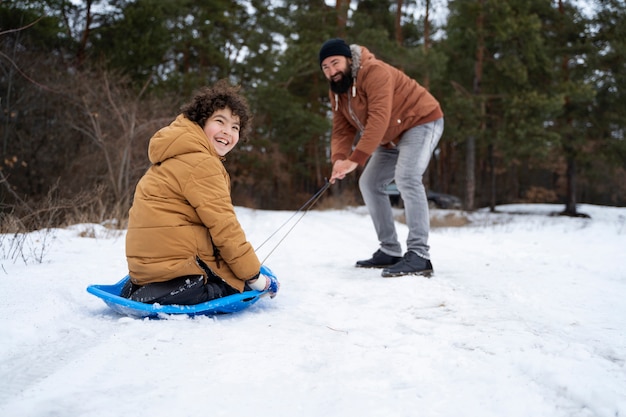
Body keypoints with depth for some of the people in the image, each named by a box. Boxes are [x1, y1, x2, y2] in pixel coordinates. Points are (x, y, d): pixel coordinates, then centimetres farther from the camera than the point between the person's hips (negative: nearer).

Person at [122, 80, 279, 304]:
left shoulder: (179, 157, 20)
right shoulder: (200, 162, -13)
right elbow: (223, 226, -16)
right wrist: (254, 276, -9)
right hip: (177, 263, -10)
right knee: (246, 283, 1)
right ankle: (170, 294, -14)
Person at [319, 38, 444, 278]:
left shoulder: (374, 71, -26)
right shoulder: (336, 92, 1)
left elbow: (379, 119, -36)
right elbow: (342, 131, -5)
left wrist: (355, 159, -42)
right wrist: (338, 159, -27)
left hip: (421, 122, -9)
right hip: (392, 137, 9)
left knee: (406, 177, -29)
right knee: (369, 183, 7)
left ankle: (418, 255, -30)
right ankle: (389, 251, 12)